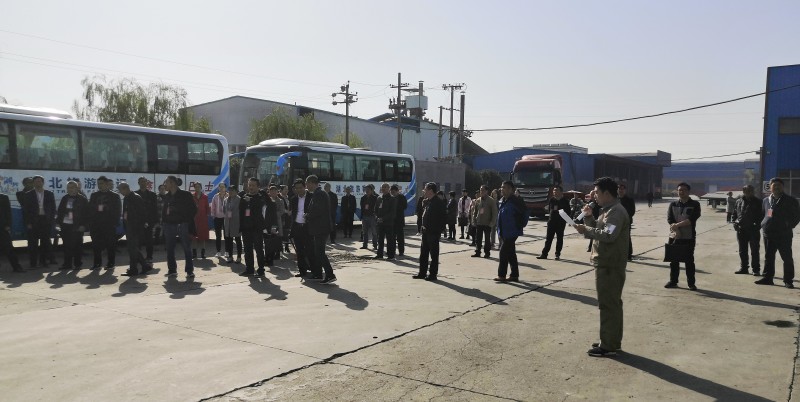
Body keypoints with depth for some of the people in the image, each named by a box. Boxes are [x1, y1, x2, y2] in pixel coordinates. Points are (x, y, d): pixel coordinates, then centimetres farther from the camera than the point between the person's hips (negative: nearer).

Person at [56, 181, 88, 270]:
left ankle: (77, 264, 10)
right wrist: (58, 222, 7)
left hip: (77, 227, -5)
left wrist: (83, 225, -11)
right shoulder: (65, 199, 12)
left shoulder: (82, 199, -2)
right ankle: (67, 264, 15)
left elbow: (86, 213, -5)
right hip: (65, 225, 5)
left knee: (76, 246, 0)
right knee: (66, 246, 7)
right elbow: (60, 211, 16)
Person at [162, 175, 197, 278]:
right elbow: (164, 210, 20)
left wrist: (187, 221, -9)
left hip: (182, 225, -5)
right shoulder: (166, 196, 12)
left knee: (187, 249, -2)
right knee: (170, 249, 8)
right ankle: (172, 270, 17)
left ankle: (190, 271, 2)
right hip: (169, 225, 5)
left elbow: (193, 209, -3)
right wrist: (163, 221, 6)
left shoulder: (185, 194, -3)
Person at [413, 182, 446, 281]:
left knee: (434, 254, 1)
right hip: (426, 231, 9)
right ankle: (422, 273, 21)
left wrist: (439, 229, -17)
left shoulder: (438, 202, -12)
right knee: (423, 253, 13)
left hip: (434, 232, -9)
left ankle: (433, 274, 8)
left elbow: (443, 216, -15)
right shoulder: (426, 201, 12)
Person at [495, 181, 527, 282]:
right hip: (504, 232, 9)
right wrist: (499, 230, 15)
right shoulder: (502, 200, 11)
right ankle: (514, 275, 21)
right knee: (511, 254, 13)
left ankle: (502, 275, 1)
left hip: (511, 232, -9)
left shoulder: (515, 201, -15)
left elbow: (524, 213, -14)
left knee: (504, 252, -7)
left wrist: (520, 226, -11)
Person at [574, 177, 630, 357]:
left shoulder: (616, 212, -17)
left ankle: (609, 346, 2)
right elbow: (598, 229, 20)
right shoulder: (608, 210, 15)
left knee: (608, 305, -5)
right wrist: (589, 217, 6)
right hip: (607, 263, 11)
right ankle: (612, 341, 25)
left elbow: (609, 235, -28)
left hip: (610, 265, -11)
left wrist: (585, 231, -25)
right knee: (611, 303, 15)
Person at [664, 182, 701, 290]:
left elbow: (691, 219, -13)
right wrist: (676, 230, -18)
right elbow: (670, 219, -2)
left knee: (689, 260, 2)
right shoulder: (673, 204, 9)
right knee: (673, 260, 8)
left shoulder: (695, 204, 0)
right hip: (674, 237, 3)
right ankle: (673, 281, 17)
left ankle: (691, 283, 9)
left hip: (689, 237, -3)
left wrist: (677, 225, -18)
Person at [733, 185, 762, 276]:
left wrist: (758, 224, -14)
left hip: (753, 230, -4)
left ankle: (756, 269, 7)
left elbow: (761, 215, -1)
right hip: (741, 229, 4)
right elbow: (735, 213, 16)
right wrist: (735, 222, 1)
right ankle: (743, 268, 19)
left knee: (754, 251, 2)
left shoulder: (757, 202, 0)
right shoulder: (739, 201, 9)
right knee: (742, 251, 10)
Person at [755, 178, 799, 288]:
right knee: (768, 257, 11)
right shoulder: (766, 200, 12)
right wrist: (762, 224, 9)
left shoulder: (790, 200, -2)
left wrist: (789, 226, -8)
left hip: (784, 235, -5)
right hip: (768, 234, 5)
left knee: (787, 258, 1)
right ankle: (767, 278, 19)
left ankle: (788, 280, 8)